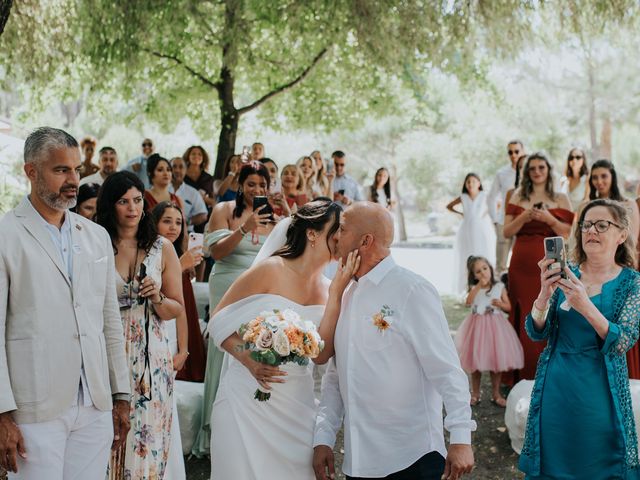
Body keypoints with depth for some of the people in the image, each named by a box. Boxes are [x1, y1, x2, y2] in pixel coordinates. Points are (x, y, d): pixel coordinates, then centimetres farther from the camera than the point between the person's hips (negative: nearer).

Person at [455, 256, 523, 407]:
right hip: (477, 326, 0)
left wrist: (500, 304, -16)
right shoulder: (474, 288, 0)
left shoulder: (499, 287, 1)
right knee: (475, 360, 6)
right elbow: (468, 303, -17)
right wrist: (479, 286, -20)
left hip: (495, 326, 0)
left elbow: (508, 307, 5)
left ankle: (496, 394, 19)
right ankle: (475, 393, 19)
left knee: (497, 360, 5)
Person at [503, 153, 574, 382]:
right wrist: (524, 217, -10)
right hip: (522, 262, 2)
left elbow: (568, 233, 1)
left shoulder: (560, 199, 7)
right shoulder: (518, 197, 11)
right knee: (522, 316, 2)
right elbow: (507, 232, 6)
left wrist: (549, 219, -13)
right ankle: (522, 374, 9)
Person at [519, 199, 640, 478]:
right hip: (555, 390, 2)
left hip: (600, 394, -2)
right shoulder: (566, 275, 3)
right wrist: (545, 293, -22)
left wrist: (585, 306, -30)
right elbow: (536, 333, -3)